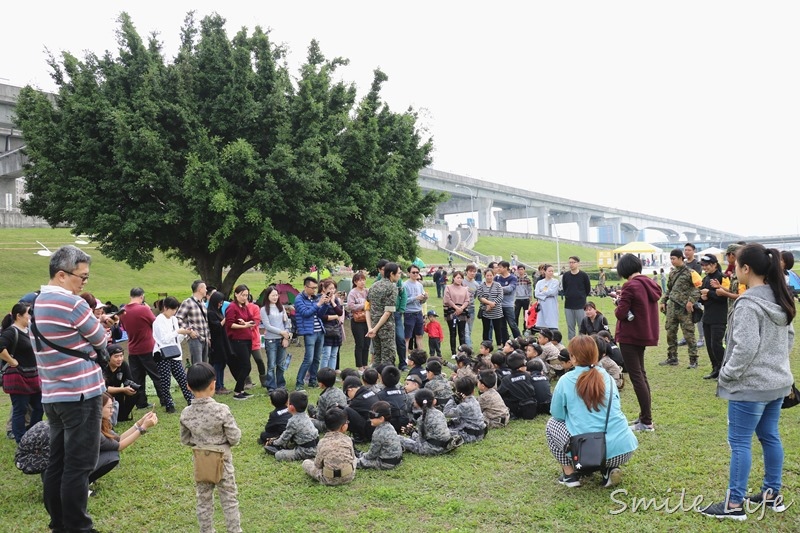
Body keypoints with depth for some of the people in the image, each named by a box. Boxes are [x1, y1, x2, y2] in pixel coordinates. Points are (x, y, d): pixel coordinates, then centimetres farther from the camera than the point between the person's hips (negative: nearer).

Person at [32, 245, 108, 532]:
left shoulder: (38, 303, 12)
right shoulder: (72, 303, -17)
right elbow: (101, 341, -6)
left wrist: (89, 319, 5)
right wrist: (94, 319, 13)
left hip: (53, 395, 9)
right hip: (80, 394, -9)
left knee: (57, 461, 14)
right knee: (79, 465, -2)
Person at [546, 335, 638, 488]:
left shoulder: (566, 381, -2)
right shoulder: (607, 377, 10)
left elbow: (557, 414, 8)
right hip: (623, 451, 4)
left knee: (552, 424, 20)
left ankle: (569, 473, 15)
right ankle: (611, 469, 16)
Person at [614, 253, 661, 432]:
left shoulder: (630, 286, -20)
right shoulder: (649, 284, 4)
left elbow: (621, 313, -21)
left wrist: (619, 303, -1)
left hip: (630, 336, -8)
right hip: (645, 334, 8)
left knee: (636, 377, -2)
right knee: (641, 374, 20)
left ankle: (646, 422, 0)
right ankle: (645, 415, 28)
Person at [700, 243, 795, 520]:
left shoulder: (748, 303, -22)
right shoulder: (781, 299, 6)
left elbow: (745, 347, -25)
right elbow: (789, 336, 16)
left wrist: (727, 375, -13)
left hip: (751, 385, -9)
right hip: (778, 381, 9)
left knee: (739, 442, 0)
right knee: (770, 436, 18)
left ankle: (734, 504, 7)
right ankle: (772, 493, 29)